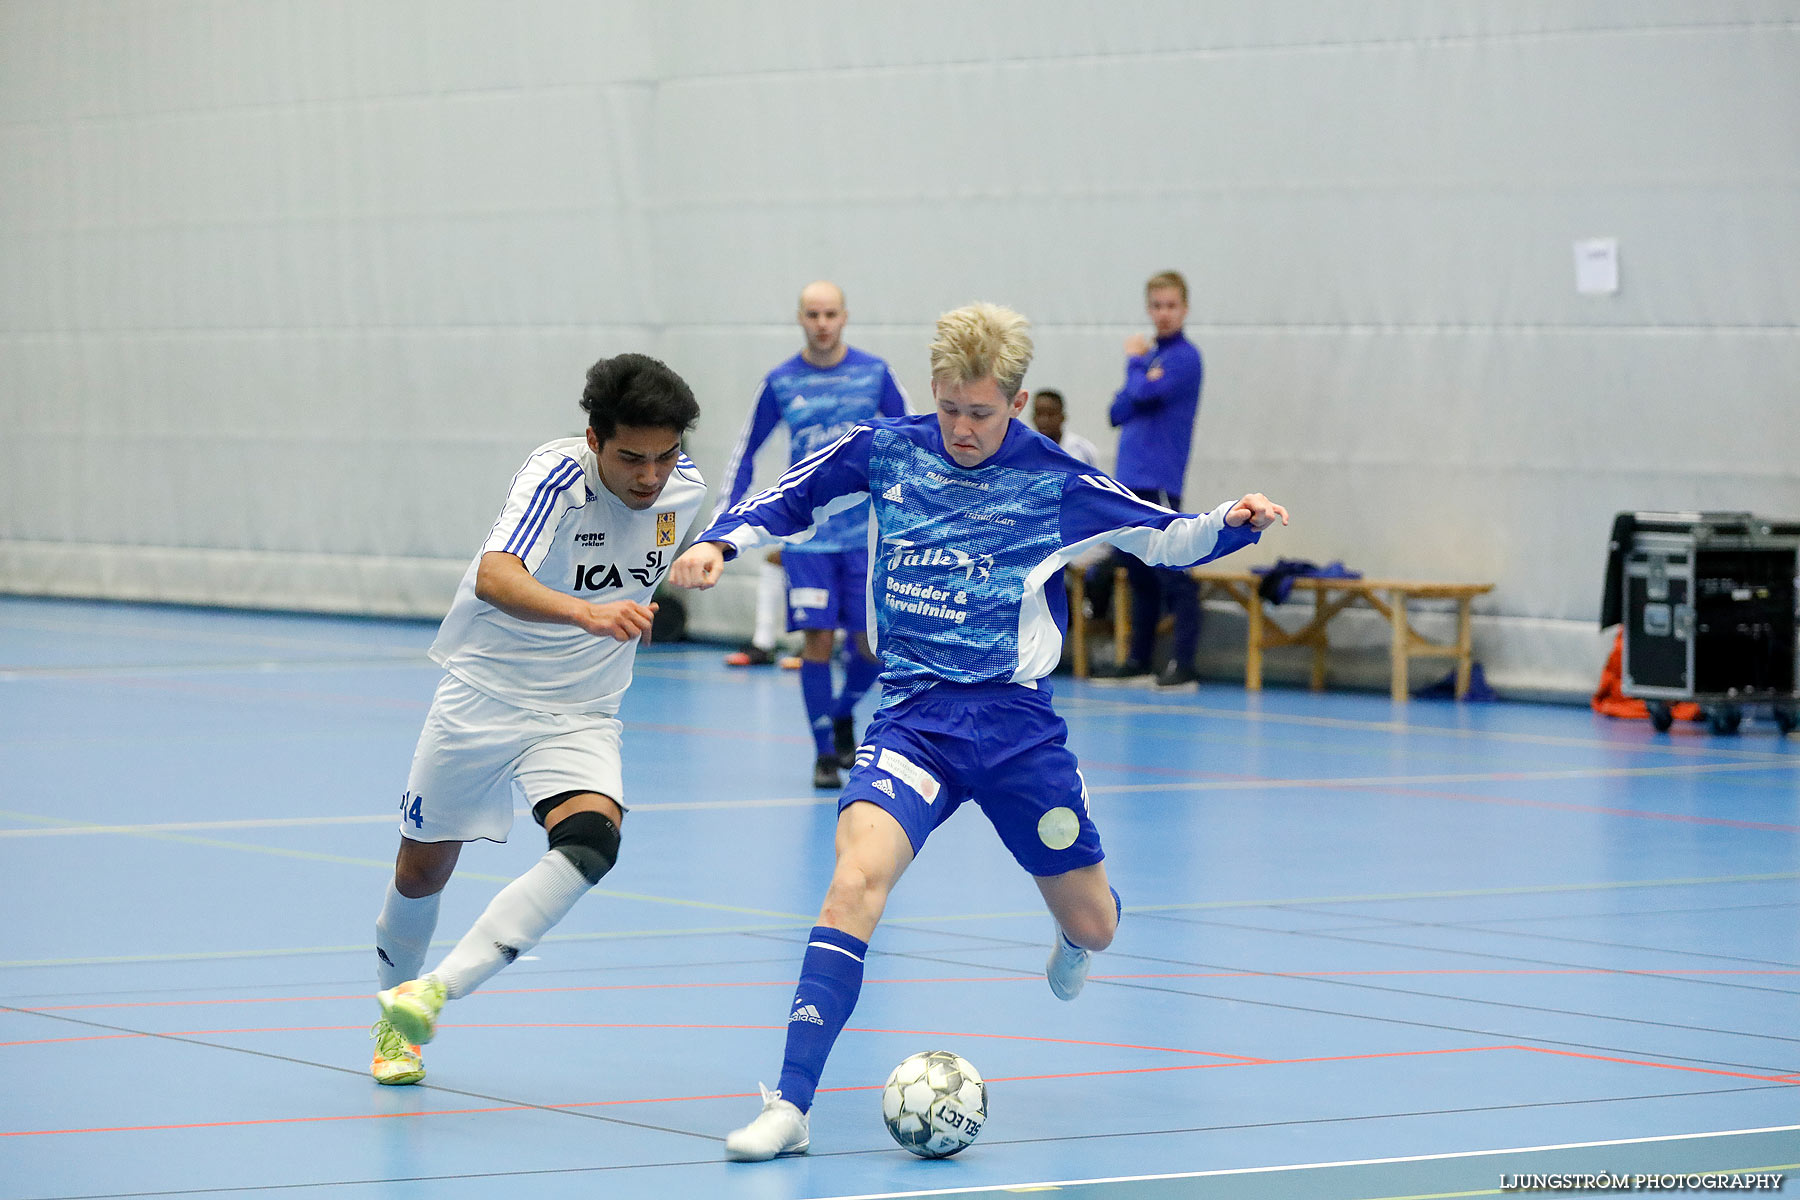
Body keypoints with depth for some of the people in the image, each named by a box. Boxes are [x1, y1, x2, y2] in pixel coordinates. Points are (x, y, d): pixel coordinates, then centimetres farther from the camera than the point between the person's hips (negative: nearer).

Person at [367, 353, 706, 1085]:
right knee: (423, 866, 9)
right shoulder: (558, 475, -24)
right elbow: (494, 578, -43)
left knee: (590, 840, -26)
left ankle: (431, 994, -29)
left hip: (580, 716, 3)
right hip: (482, 695, -3)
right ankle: (395, 1018, 38)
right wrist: (587, 613, -58)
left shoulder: (685, 490, -7)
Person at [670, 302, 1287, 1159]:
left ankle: (1069, 946, 53)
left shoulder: (1054, 482, -4)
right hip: (911, 717, 0)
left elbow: (1168, 538, 1)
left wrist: (1233, 523, -18)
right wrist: (719, 542, -6)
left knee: (1092, 926, 10)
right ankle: (790, 1105, -25)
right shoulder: (884, 451, 0)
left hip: (1015, 721, 0)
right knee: (856, 880, -26)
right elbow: (789, 501, 13)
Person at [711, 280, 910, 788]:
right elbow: (746, 451, 9)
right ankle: (824, 753, 3)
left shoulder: (874, 373, -1)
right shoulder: (780, 382, -1)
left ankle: (843, 713, 30)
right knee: (817, 639, -9)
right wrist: (723, 519, 2)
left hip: (866, 532, 1)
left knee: (874, 643, 0)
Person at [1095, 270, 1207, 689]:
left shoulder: (1184, 358, -6)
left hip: (1159, 484, -8)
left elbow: (1144, 393, -17)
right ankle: (1138, 659, 18)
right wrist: (1141, 367, -8)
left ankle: (1183, 665, -10)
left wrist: (1136, 361, 3)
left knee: (1172, 575, -9)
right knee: (1139, 576, 12)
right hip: (1130, 481, 8)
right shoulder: (1150, 356, 18)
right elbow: (1118, 412, 12)